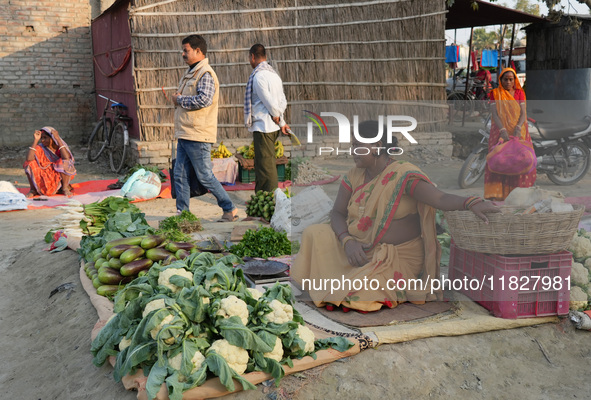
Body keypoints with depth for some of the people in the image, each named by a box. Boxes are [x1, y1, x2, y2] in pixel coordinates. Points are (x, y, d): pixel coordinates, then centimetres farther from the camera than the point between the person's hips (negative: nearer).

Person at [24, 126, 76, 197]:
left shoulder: (61, 146, -6)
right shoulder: (40, 148, -3)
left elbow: (66, 158, -29)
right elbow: (29, 159, -23)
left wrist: (58, 139, -27)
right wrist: (35, 140, -23)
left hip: (58, 180, -2)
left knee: (65, 162, -27)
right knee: (30, 163, -18)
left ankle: (65, 188, -11)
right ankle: (33, 190, -7)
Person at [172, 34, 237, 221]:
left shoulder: (205, 74, -12)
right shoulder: (190, 73, 19)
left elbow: (204, 99, -26)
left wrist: (180, 100, -13)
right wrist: (178, 100, 9)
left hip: (198, 136, -10)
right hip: (185, 135, 10)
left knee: (205, 177, -4)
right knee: (180, 176, 8)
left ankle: (230, 210, 8)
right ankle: (182, 213, 15)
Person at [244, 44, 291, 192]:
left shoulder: (258, 75, -14)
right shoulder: (273, 74, 16)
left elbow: (269, 102, -19)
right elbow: (283, 102, 13)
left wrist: (280, 121, -6)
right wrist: (281, 123, 8)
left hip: (263, 126, -10)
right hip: (272, 126, 10)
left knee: (265, 165, -6)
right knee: (261, 163, 18)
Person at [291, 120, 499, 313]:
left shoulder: (402, 175, -19)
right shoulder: (355, 175, 2)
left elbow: (441, 198, -32)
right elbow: (337, 213, 1)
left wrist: (472, 203, -53)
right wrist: (348, 241, -20)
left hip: (396, 255, -6)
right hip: (357, 248, 6)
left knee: (356, 295, -24)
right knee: (314, 234, -8)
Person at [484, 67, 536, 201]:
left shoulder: (519, 93, 12)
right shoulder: (495, 93, 7)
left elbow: (523, 113, 2)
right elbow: (494, 114, -4)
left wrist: (518, 127, -18)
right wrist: (503, 130, -20)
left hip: (518, 130, 2)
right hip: (500, 130, -2)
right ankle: (496, 192, -22)